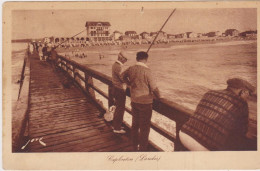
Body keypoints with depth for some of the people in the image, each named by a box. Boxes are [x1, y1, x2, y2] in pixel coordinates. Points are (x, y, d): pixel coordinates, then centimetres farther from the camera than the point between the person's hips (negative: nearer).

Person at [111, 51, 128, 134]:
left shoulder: (115, 64, 10)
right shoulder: (118, 66, -21)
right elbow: (123, 78, -22)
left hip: (116, 88, 10)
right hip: (120, 90, -10)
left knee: (118, 108, 20)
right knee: (120, 109, -2)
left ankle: (115, 125, 32)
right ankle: (117, 128, 6)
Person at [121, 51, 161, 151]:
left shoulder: (131, 69, -1)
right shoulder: (146, 71, -19)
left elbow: (123, 76, 19)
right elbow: (154, 88, -15)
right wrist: (159, 97, 1)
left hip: (134, 101, 7)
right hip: (145, 102, -6)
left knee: (135, 124, 19)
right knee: (145, 127, 6)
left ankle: (135, 147, 33)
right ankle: (142, 149, 14)